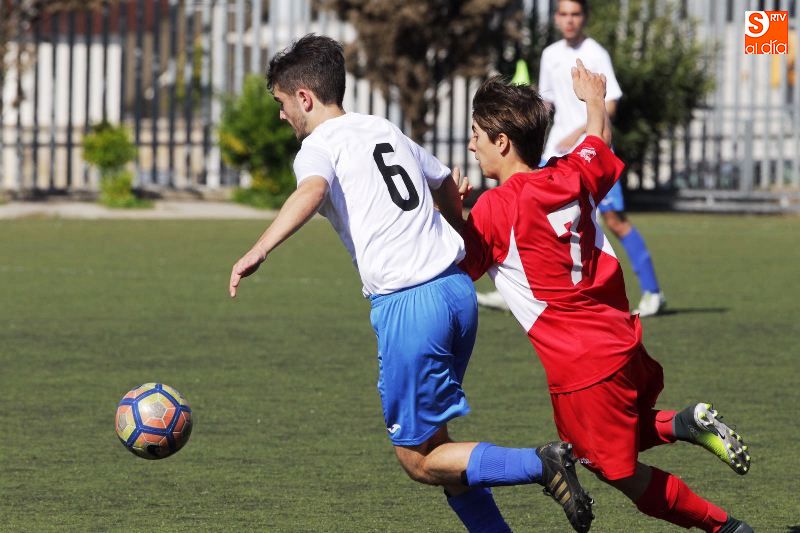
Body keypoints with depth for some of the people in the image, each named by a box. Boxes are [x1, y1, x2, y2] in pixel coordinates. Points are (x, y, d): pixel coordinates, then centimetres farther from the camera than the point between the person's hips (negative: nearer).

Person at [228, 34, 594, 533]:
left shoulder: (319, 145, -2)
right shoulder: (387, 130, 20)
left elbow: (312, 191, -26)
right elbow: (448, 186, 35)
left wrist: (259, 252, -38)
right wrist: (467, 231, 56)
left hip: (408, 304, -8)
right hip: (459, 287, 8)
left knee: (419, 459, 2)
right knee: (430, 440, 19)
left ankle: (540, 464, -13)